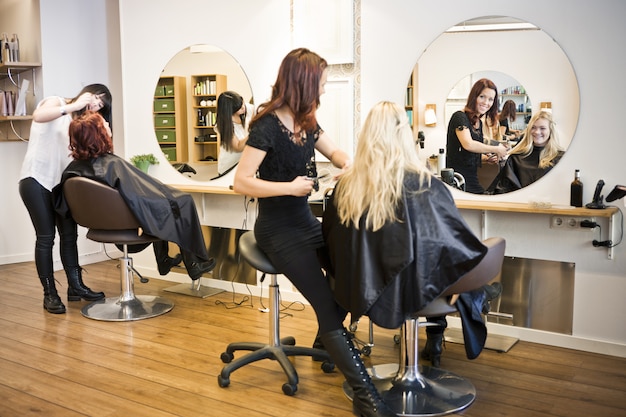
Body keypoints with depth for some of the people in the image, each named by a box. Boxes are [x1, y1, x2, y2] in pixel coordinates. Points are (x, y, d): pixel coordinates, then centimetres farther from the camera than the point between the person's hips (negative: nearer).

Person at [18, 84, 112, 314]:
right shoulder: (55, 102, -2)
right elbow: (38, 116, -27)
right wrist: (73, 106, -26)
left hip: (60, 181, 7)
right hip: (36, 179, -7)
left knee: (69, 234, 6)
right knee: (45, 237, -4)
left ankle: (75, 286, 15)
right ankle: (49, 294, 3)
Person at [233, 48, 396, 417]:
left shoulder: (306, 122, 6)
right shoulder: (267, 127, -18)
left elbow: (338, 154, 18)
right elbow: (241, 183, -20)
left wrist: (348, 164, -5)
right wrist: (289, 187, -25)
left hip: (305, 221, 8)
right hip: (278, 230, -8)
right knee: (327, 304, -16)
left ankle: (328, 341, 19)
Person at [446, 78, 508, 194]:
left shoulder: (479, 123, 16)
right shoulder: (460, 117, -10)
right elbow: (468, 144, -27)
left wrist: (487, 159, 6)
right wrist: (496, 149, -16)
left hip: (472, 178, 8)